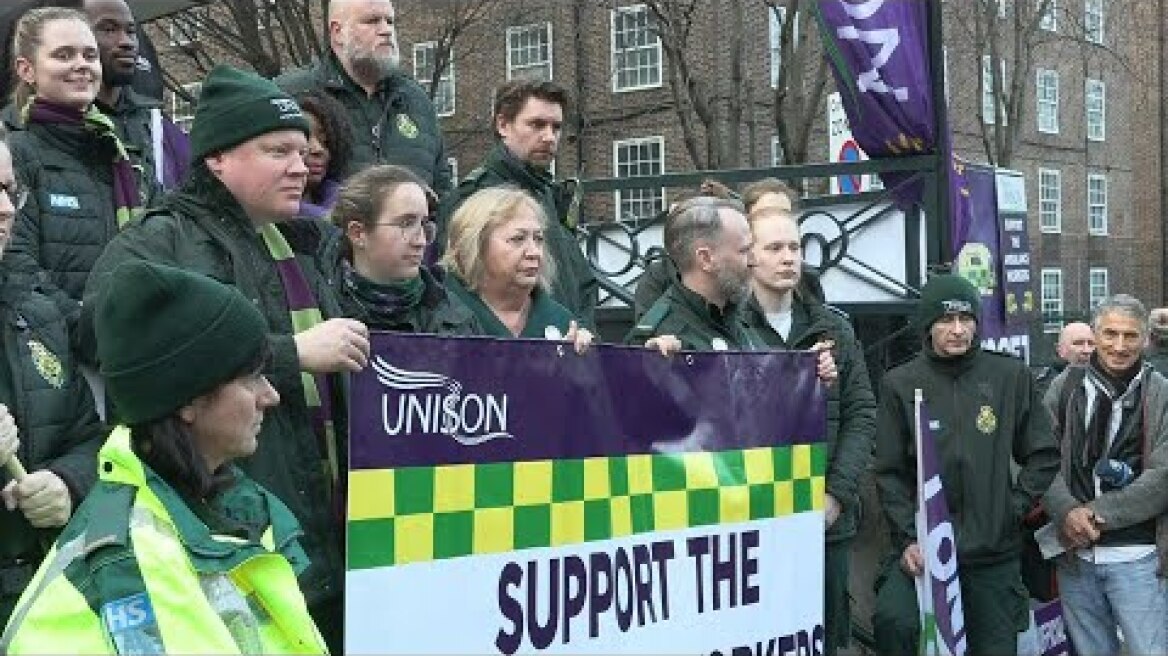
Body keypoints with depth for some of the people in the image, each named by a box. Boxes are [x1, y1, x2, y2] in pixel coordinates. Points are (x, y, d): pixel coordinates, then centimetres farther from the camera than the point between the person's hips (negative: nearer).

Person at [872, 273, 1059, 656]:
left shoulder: (1011, 376, 4)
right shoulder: (900, 384, 1)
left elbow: (1043, 455, 10)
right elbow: (891, 473, 1)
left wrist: (1014, 509, -1)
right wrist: (907, 539, -9)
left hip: (995, 553, 2)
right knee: (893, 620, -29)